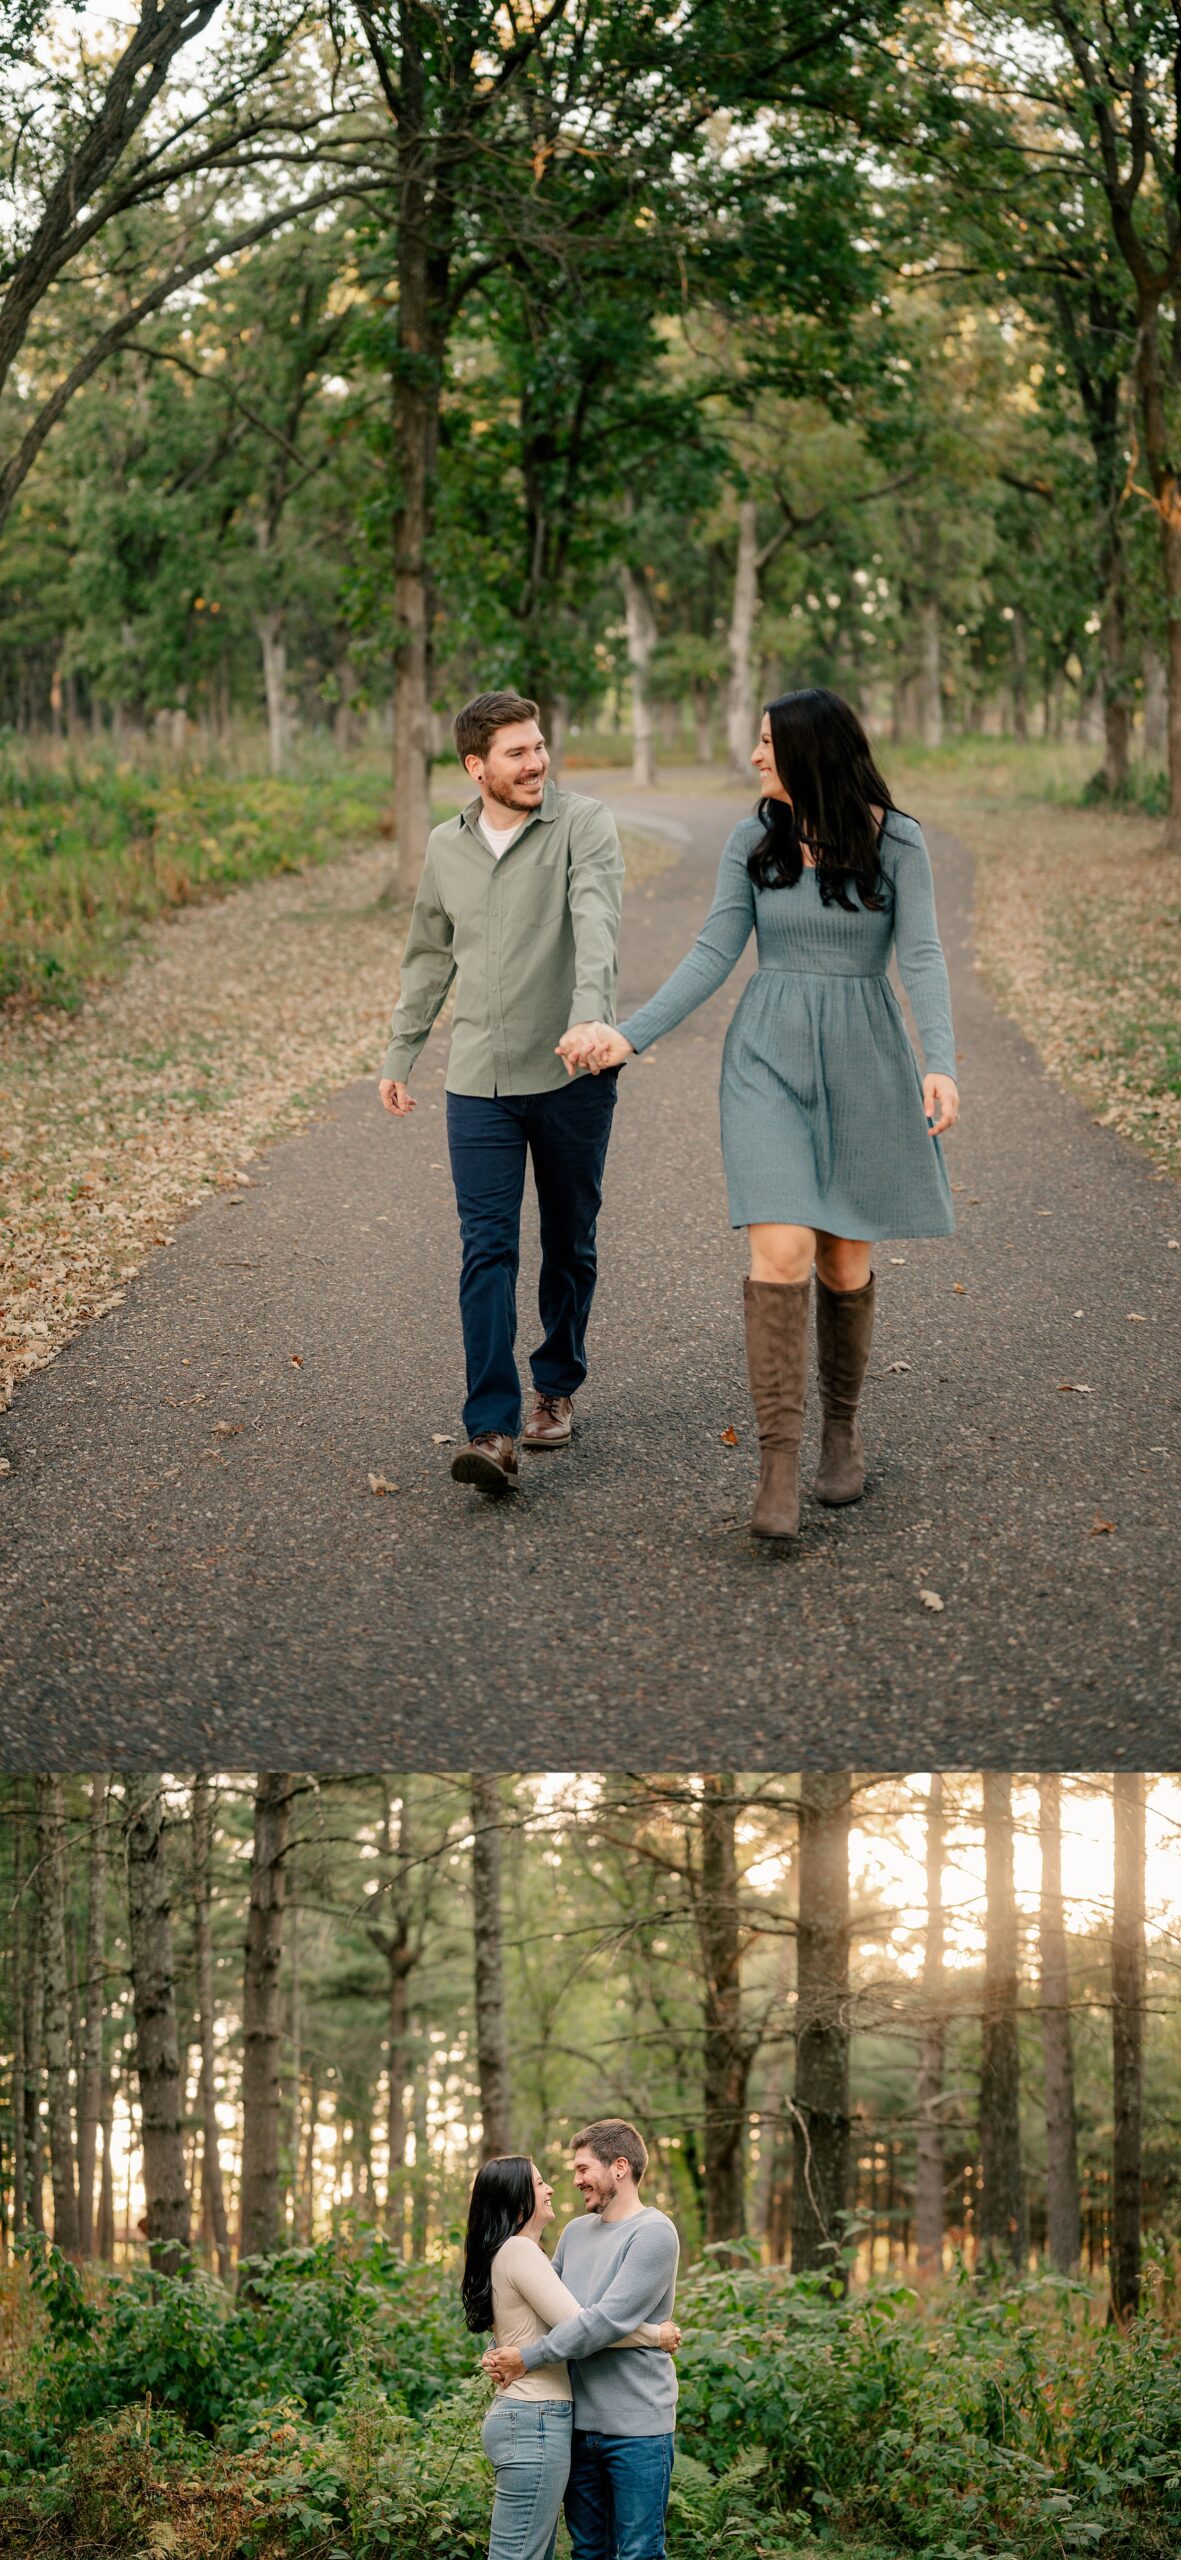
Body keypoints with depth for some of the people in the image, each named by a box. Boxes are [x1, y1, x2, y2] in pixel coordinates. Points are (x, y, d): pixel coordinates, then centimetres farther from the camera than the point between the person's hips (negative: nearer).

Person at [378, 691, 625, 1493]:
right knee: (488, 1250, -8)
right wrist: (400, 1056, 22)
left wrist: (589, 1015, -40)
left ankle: (558, 1386, 32)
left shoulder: (584, 826, -7)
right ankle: (492, 1432, -14)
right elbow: (429, 958, 21)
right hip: (480, 1082, 2)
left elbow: (596, 922, -24)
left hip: (572, 1076, -2)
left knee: (569, 1244, 11)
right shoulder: (447, 846, 9)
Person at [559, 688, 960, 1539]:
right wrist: (630, 1036, -9)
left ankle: (843, 1421, 34)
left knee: (845, 1262, 8)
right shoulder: (753, 840, 2)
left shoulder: (896, 840, -4)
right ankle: (779, 1466, -12)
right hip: (769, 1061, 1)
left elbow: (922, 959, -11)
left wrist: (941, 1065, -25)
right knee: (781, 1253, -14)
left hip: (863, 1062, -1)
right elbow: (712, 957, 1)